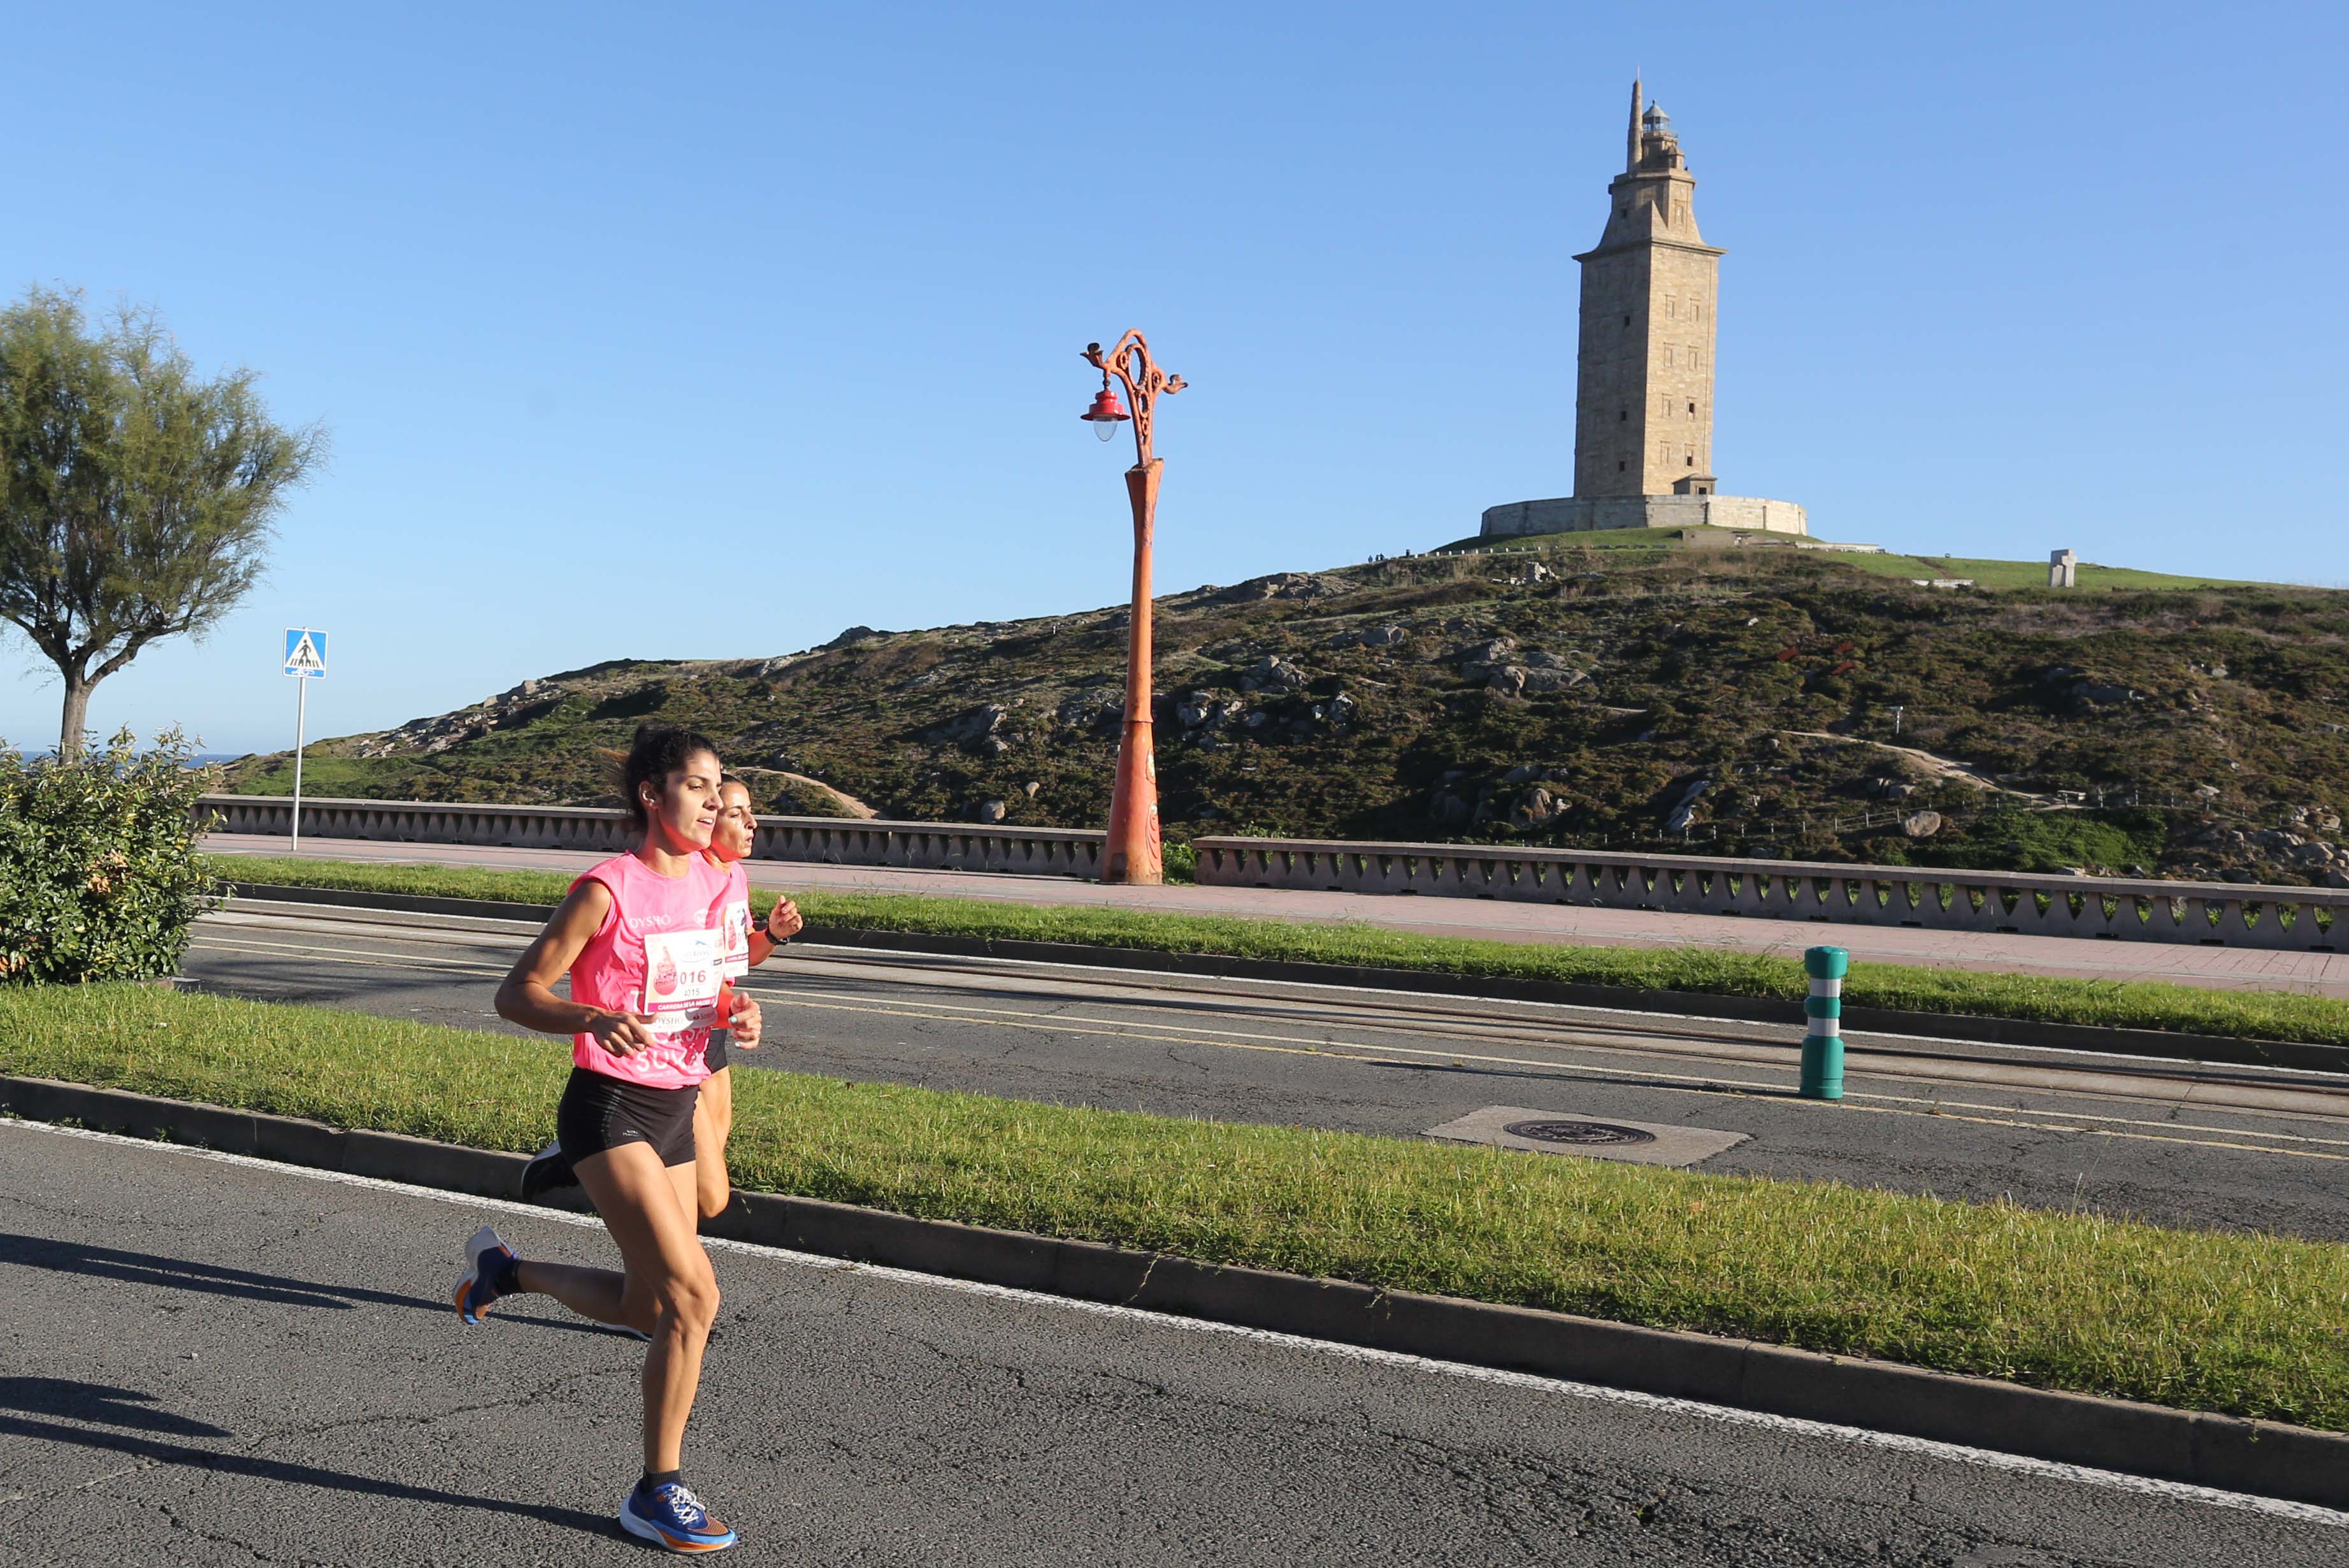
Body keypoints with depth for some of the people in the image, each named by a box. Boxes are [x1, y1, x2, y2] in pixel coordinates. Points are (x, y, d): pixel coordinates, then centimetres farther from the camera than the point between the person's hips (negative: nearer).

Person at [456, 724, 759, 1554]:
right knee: (691, 1295, -16)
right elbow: (516, 994, -13)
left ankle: (506, 1269, 40)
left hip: (676, 1110, 8)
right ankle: (658, 1491, 3)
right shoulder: (609, 889, -14)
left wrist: (736, 1014, -3)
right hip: (609, 1109, -8)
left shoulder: (710, 882, 7)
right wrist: (594, 1019, -32)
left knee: (646, 1307, 14)